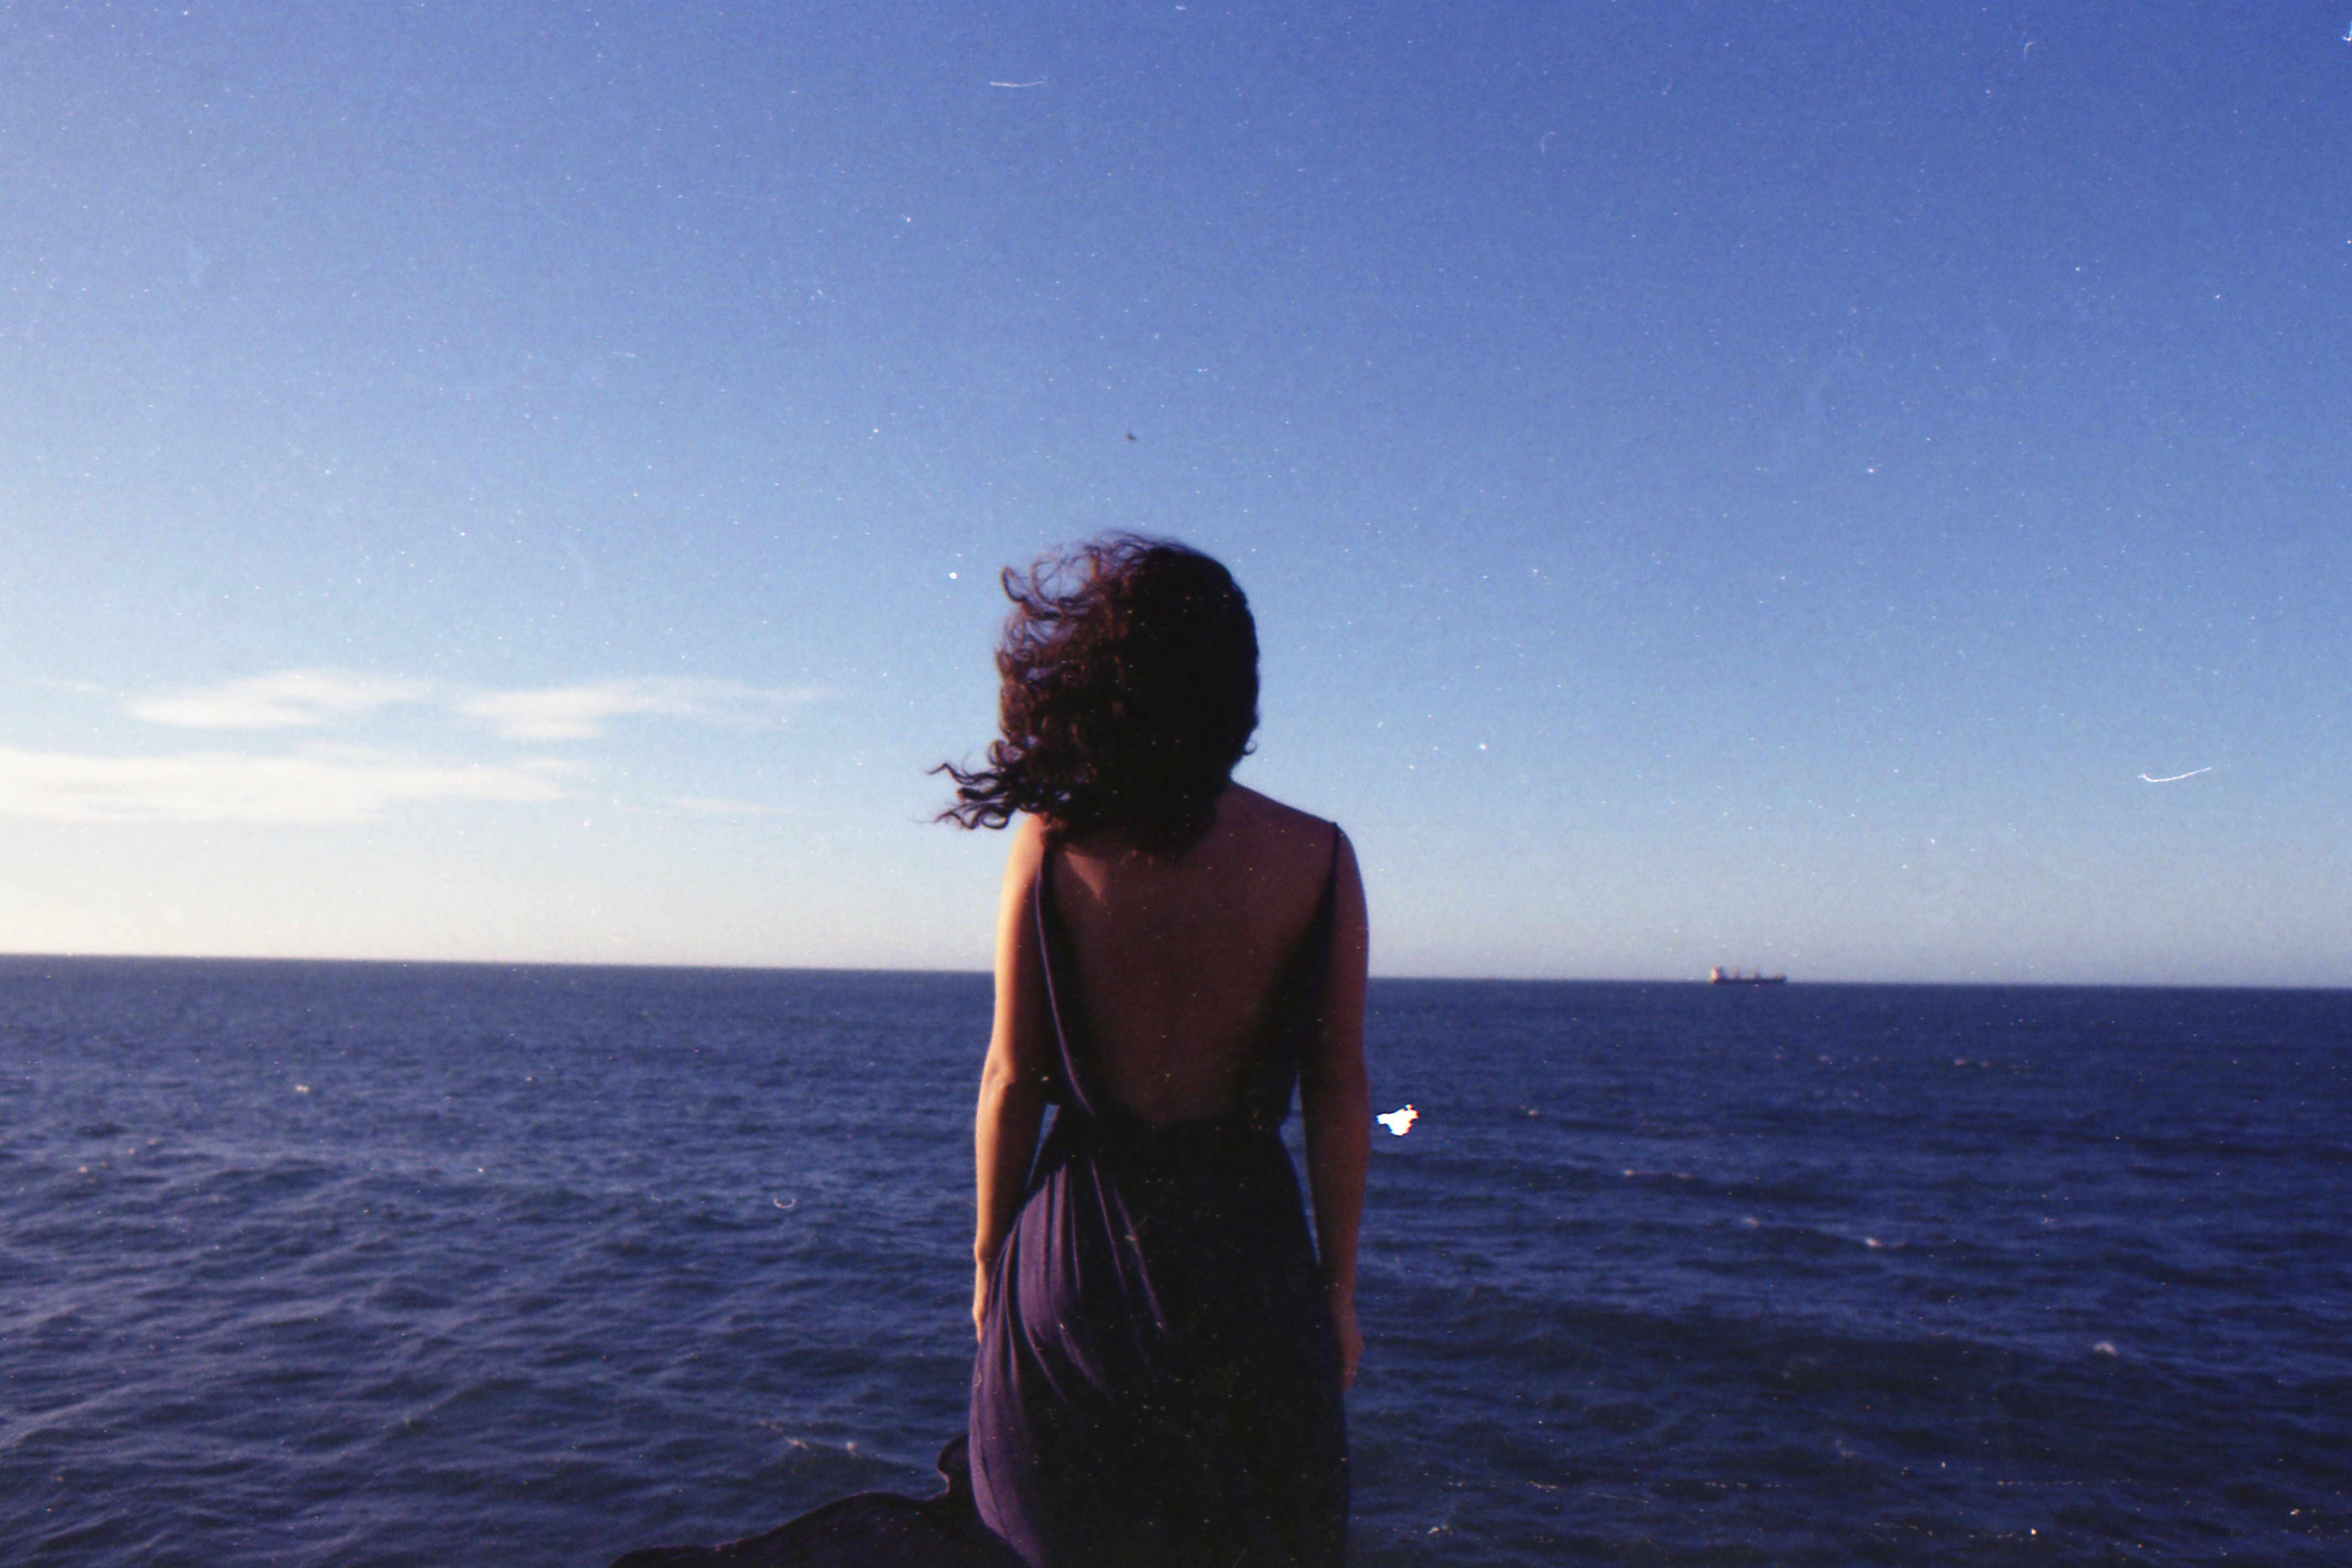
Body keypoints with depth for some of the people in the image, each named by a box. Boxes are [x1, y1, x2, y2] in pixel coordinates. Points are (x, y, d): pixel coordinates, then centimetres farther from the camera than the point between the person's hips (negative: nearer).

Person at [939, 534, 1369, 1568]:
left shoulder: (1050, 848, -9)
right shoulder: (1317, 856, -8)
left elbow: (1013, 1078, -5)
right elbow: (1339, 1093, -4)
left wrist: (990, 1262, 7)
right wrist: (1337, 1288, 7)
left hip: (1085, 1243, 0)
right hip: (1250, 1241, 0)